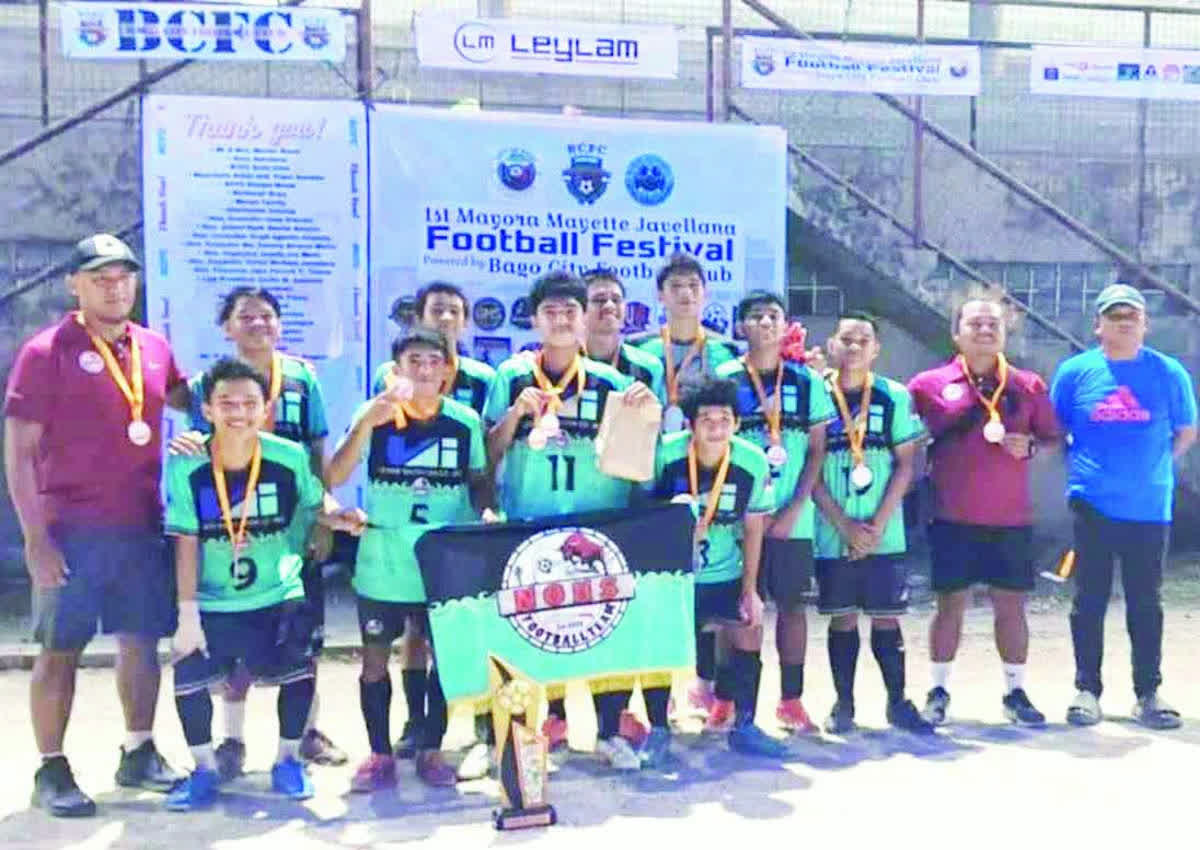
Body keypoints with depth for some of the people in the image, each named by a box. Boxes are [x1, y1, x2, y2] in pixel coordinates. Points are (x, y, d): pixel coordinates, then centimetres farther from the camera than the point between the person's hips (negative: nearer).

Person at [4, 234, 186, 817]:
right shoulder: (47, 351, -7)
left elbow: (191, 402, 27)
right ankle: (51, 771, 18)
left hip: (143, 527, 5)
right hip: (72, 530, -5)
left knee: (143, 642, 11)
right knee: (60, 650, 5)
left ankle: (139, 754, 27)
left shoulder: (153, 348, 7)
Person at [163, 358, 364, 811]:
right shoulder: (186, 467, -16)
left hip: (278, 595, 0)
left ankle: (287, 760, 19)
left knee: (298, 670, -7)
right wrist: (187, 615, -12)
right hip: (211, 602, 0)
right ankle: (205, 769, 20)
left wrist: (336, 515, -23)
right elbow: (186, 544, -12)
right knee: (189, 678, -6)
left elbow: (317, 499, 2)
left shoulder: (290, 457, -15)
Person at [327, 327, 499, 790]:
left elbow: (478, 479, 10)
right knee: (375, 658, 9)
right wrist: (367, 420, -22)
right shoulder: (375, 415, -4)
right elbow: (334, 478, -13)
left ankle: (430, 749, 26)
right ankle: (380, 754, 24)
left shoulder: (465, 421, -1)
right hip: (382, 562, 0)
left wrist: (487, 510, -11)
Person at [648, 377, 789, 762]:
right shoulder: (665, 453, -22)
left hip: (725, 573, 3)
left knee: (749, 632, 4)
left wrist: (749, 590, -4)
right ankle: (658, 731, 8)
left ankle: (744, 727, 22)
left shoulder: (754, 463, -16)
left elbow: (753, 529, -5)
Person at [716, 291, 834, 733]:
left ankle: (791, 701, 18)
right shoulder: (724, 378, 0)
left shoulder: (807, 381, 5)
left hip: (792, 518, 2)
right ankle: (726, 699, 15)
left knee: (792, 604, 7)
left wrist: (794, 509, -7)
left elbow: (816, 452, 4)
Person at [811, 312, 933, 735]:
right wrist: (845, 525, -9)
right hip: (832, 532, 0)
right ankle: (843, 703, 18)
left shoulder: (895, 396, 2)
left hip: (884, 533, 0)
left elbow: (905, 465, 1)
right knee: (842, 618, 7)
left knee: (886, 617, 5)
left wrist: (877, 524, -8)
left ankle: (898, 701, 17)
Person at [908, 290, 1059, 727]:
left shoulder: (1028, 386, 4)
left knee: (1011, 604, 8)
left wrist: (1030, 446, -9)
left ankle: (1015, 692, 22)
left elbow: (1052, 438, 9)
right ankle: (939, 691, 18)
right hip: (953, 516, -2)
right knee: (950, 603, 6)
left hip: (1011, 517, 2)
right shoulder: (929, 385, -1)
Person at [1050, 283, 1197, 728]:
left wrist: (1152, 468, 4)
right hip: (1092, 506, 0)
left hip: (1149, 508, 1)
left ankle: (1148, 694, 20)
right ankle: (1087, 690, 16)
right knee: (1089, 601, 6)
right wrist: (1081, 466, 3)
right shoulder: (1074, 371, 0)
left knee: (1145, 604, 9)